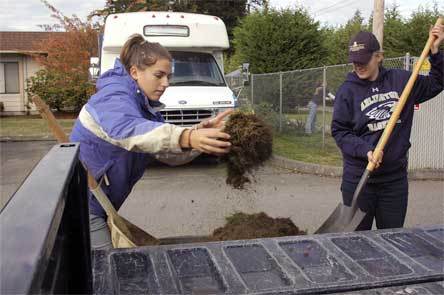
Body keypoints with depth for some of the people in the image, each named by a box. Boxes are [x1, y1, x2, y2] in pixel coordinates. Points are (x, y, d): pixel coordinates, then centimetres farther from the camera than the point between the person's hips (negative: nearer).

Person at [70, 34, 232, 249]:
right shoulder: (114, 96, -18)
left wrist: (203, 132, -21)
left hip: (98, 204, 9)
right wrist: (187, 138, -56)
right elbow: (126, 130, -43)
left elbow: (170, 153, -3)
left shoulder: (146, 106, 10)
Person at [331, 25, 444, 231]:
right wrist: (365, 150, -21)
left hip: (395, 177, 3)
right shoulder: (348, 90, -5)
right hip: (358, 178, -2)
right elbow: (339, 131, -7)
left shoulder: (401, 80, 4)